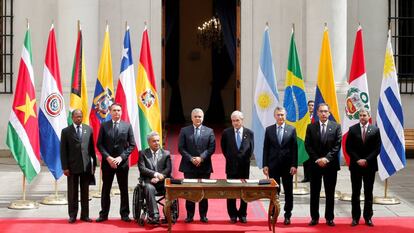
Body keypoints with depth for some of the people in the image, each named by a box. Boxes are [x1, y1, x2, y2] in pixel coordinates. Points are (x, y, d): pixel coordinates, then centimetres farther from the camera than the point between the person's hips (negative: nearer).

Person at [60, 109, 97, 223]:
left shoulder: (88, 129, 7)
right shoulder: (66, 131, 0)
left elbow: (92, 147, 9)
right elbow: (63, 151, -1)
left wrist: (94, 163, 6)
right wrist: (65, 167, -7)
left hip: (86, 166, 2)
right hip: (72, 166, -2)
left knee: (85, 192, 6)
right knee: (72, 192, 3)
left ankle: (85, 215, 12)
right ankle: (72, 215, 10)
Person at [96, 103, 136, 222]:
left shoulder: (127, 126, 3)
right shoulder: (104, 126, 3)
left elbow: (131, 145, 2)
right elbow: (99, 144, 1)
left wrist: (121, 157, -10)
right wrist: (108, 157, -11)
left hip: (122, 162, 0)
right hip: (107, 162, 0)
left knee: (124, 189, 4)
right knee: (106, 189, 4)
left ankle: (124, 214, 10)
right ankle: (104, 214, 9)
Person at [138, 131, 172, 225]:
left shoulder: (166, 154, 17)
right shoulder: (143, 153, 12)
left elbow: (168, 169, 4)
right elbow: (142, 169, -2)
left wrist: (159, 177, -14)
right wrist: (155, 174, -16)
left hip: (163, 182, 1)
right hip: (149, 181, -1)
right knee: (149, 188, -37)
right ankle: (154, 216, -39)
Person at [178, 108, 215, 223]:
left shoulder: (209, 131, 7)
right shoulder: (184, 131, 5)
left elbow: (212, 148, -1)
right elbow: (181, 148, -1)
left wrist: (201, 157, -14)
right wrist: (191, 159, -13)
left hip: (204, 166, 0)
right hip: (189, 166, 0)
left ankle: (203, 215, 11)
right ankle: (190, 215, 10)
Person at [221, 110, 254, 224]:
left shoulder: (249, 133, 0)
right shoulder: (226, 133, 0)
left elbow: (251, 149, 6)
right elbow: (224, 148, 10)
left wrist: (245, 160, 1)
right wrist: (230, 158, 6)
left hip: (244, 166, 0)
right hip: (231, 167, 0)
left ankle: (242, 214, 14)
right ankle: (233, 214, 11)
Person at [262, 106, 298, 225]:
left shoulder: (291, 129, 2)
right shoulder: (269, 130, 4)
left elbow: (294, 148, 0)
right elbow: (266, 148, 4)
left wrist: (294, 165, -7)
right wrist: (265, 165, -2)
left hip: (287, 165, 0)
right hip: (273, 165, 0)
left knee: (288, 192, 5)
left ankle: (287, 215, 13)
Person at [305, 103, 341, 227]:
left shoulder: (336, 127, 2)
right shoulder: (311, 127, 4)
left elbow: (337, 145, -3)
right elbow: (308, 146, 0)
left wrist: (327, 158, -13)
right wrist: (317, 159, -11)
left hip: (331, 164, 0)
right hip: (315, 164, 1)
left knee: (330, 193, 4)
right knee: (314, 192, 4)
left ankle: (329, 218, 11)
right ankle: (314, 217, 11)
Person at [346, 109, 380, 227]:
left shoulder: (375, 130, 1)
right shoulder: (352, 129, 1)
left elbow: (377, 148, -2)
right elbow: (348, 147, -1)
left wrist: (366, 160, -12)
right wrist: (358, 160, -11)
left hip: (370, 165, 0)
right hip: (355, 165, 0)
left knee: (368, 193, 6)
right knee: (355, 193, 4)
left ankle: (368, 217, 12)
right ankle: (355, 217, 9)